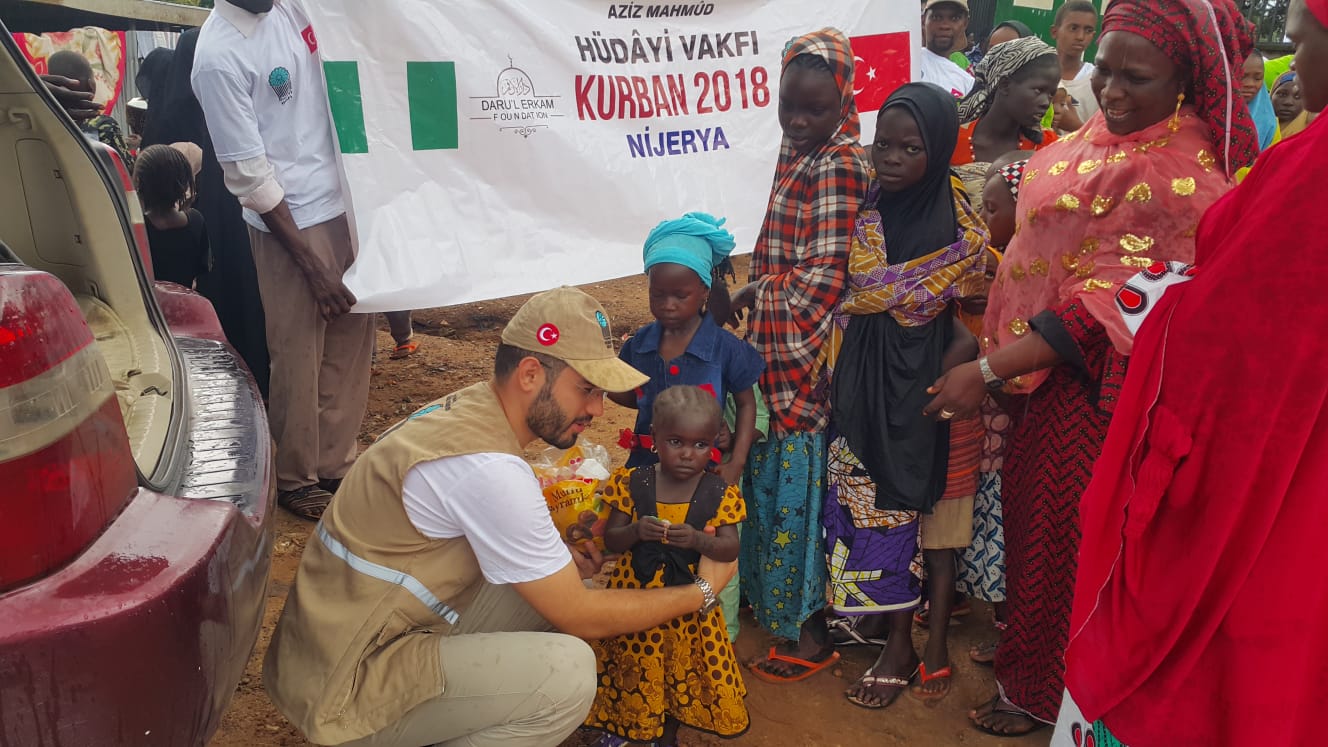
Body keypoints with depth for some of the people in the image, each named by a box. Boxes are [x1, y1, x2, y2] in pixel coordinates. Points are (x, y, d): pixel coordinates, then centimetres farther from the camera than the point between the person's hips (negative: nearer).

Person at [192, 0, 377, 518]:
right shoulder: (219, 56, -16)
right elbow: (250, 177, -15)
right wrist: (311, 264, -13)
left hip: (343, 204, 7)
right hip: (290, 224, -7)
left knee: (352, 339, 11)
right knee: (298, 359, 4)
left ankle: (336, 462, 27)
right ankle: (296, 479, 23)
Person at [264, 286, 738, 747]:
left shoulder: (467, 411, 1)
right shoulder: (488, 467, -26)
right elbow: (579, 618, -18)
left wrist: (561, 566, 1)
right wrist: (703, 592, -5)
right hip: (350, 684, -9)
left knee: (550, 590, 6)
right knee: (568, 672, -22)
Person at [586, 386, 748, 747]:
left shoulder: (719, 493, -8)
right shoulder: (632, 483, -8)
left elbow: (731, 548, -12)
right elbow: (611, 540, -5)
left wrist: (697, 539, -30)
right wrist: (635, 531, -27)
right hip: (634, 595, 0)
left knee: (680, 672, 16)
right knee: (631, 667, 15)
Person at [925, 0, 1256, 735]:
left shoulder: (1182, 179, -23)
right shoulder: (1100, 131, 3)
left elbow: (1110, 304, -25)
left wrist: (989, 370, -26)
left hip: (1096, 385, -8)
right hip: (1044, 367, 8)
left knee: (1062, 530, 9)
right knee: (1028, 506, 21)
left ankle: (1041, 693, 33)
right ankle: (1024, 652, 44)